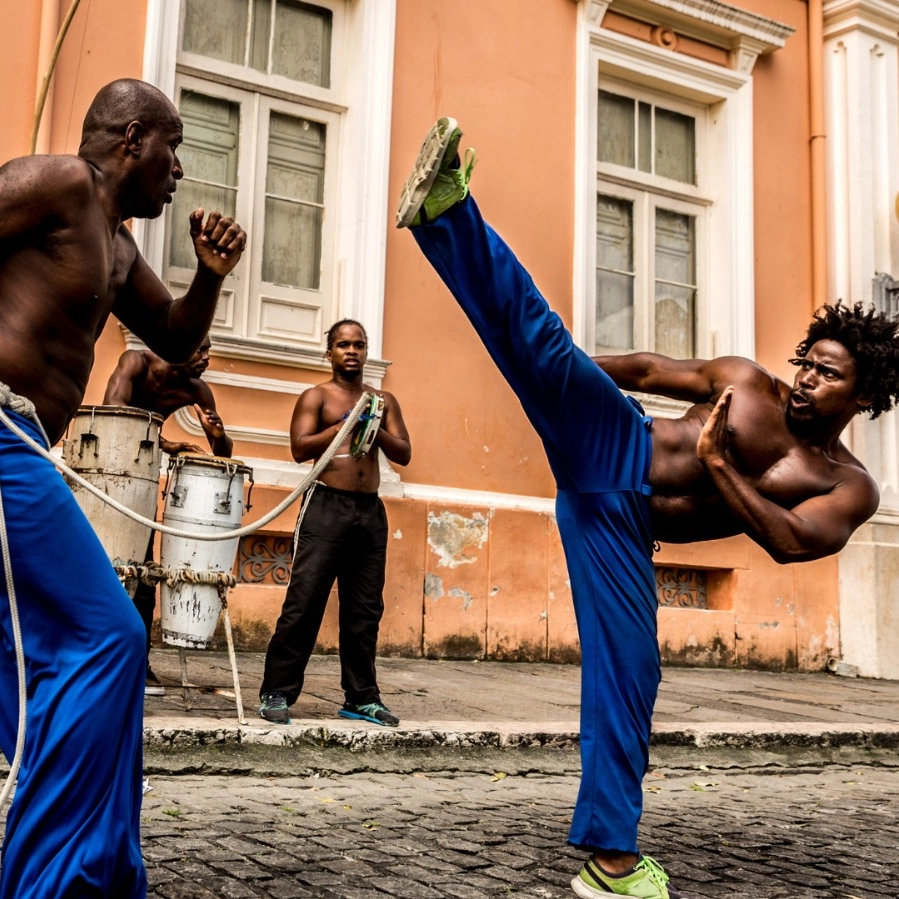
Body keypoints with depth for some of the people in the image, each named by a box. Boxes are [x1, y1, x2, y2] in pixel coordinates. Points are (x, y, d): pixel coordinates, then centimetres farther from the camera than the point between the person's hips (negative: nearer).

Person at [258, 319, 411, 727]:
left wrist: (376, 429, -8)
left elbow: (403, 454, 9)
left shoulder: (384, 400, 16)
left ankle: (361, 697, 13)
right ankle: (276, 693, -1)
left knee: (364, 610, 6)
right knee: (304, 602, -7)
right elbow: (300, 448, -8)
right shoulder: (316, 396, 5)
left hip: (371, 510, 4)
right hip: (327, 505, -4)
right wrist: (345, 426, -13)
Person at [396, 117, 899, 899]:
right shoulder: (745, 380, 9)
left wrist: (717, 464, -15)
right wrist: (563, 379, 9)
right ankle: (446, 205, -36)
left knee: (628, 666, -4)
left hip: (622, 524, 0)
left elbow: (789, 542, -12)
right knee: (547, 343, -25)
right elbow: (646, 369, 14)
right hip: (610, 449, 1)